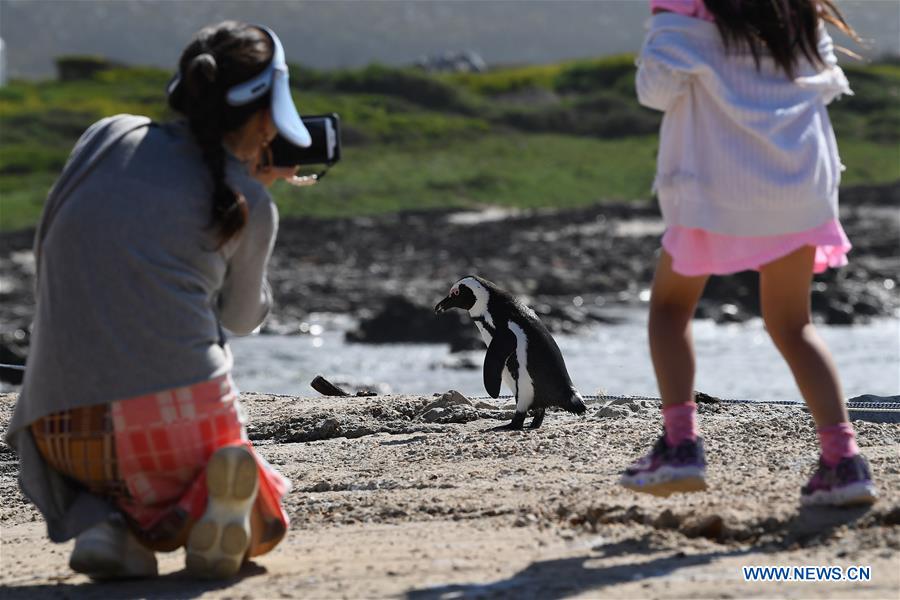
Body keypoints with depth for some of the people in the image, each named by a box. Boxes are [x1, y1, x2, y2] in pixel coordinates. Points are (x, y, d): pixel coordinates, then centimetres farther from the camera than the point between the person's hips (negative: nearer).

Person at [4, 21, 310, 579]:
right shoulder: (249, 204, 4)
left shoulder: (108, 137, 11)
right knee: (262, 529, 27)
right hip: (181, 421, -3)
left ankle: (103, 521, 4)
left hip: (62, 430, 3)